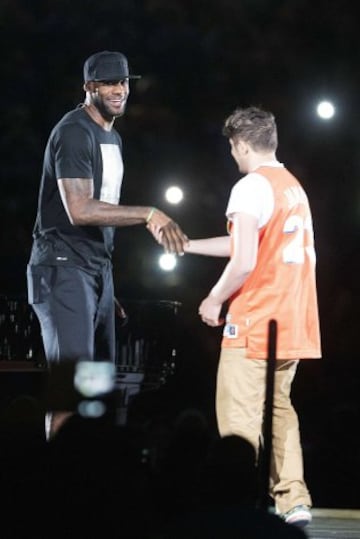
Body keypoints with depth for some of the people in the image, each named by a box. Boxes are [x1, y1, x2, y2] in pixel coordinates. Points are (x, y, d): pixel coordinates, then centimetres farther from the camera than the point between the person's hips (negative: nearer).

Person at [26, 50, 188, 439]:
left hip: (98, 269, 10)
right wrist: (149, 214, -24)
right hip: (64, 268, -10)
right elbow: (79, 210, -24)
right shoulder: (74, 132, -13)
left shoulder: (112, 138, 17)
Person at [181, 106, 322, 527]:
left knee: (240, 420, -5)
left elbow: (243, 262, -19)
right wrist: (187, 245, 32)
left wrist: (214, 301, -4)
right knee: (278, 408, 15)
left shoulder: (251, 188, -12)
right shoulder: (295, 188, 15)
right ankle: (293, 500, 8)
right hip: (293, 322, 8)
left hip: (254, 323, -8)